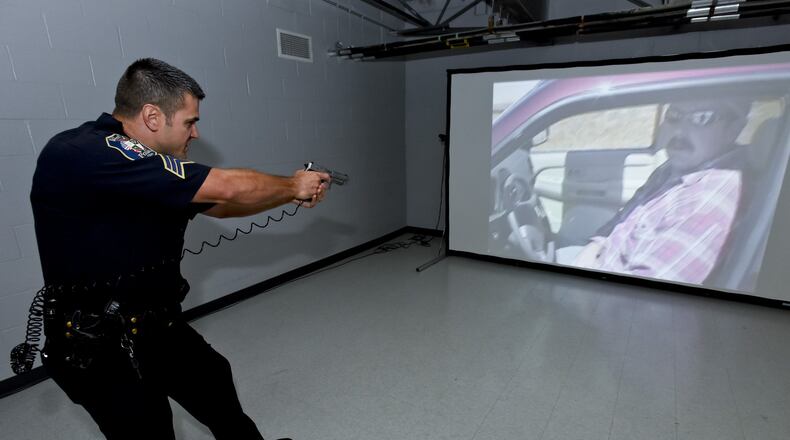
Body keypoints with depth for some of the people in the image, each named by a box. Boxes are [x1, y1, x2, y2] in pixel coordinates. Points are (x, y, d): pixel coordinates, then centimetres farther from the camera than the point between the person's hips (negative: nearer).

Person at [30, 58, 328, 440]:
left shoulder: (151, 170, 0)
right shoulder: (78, 153, -26)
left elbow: (220, 205, 9)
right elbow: (225, 187, -29)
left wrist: (292, 193, 1)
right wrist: (291, 185, -13)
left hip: (162, 329, 9)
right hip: (99, 351, -8)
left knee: (218, 389, 23)